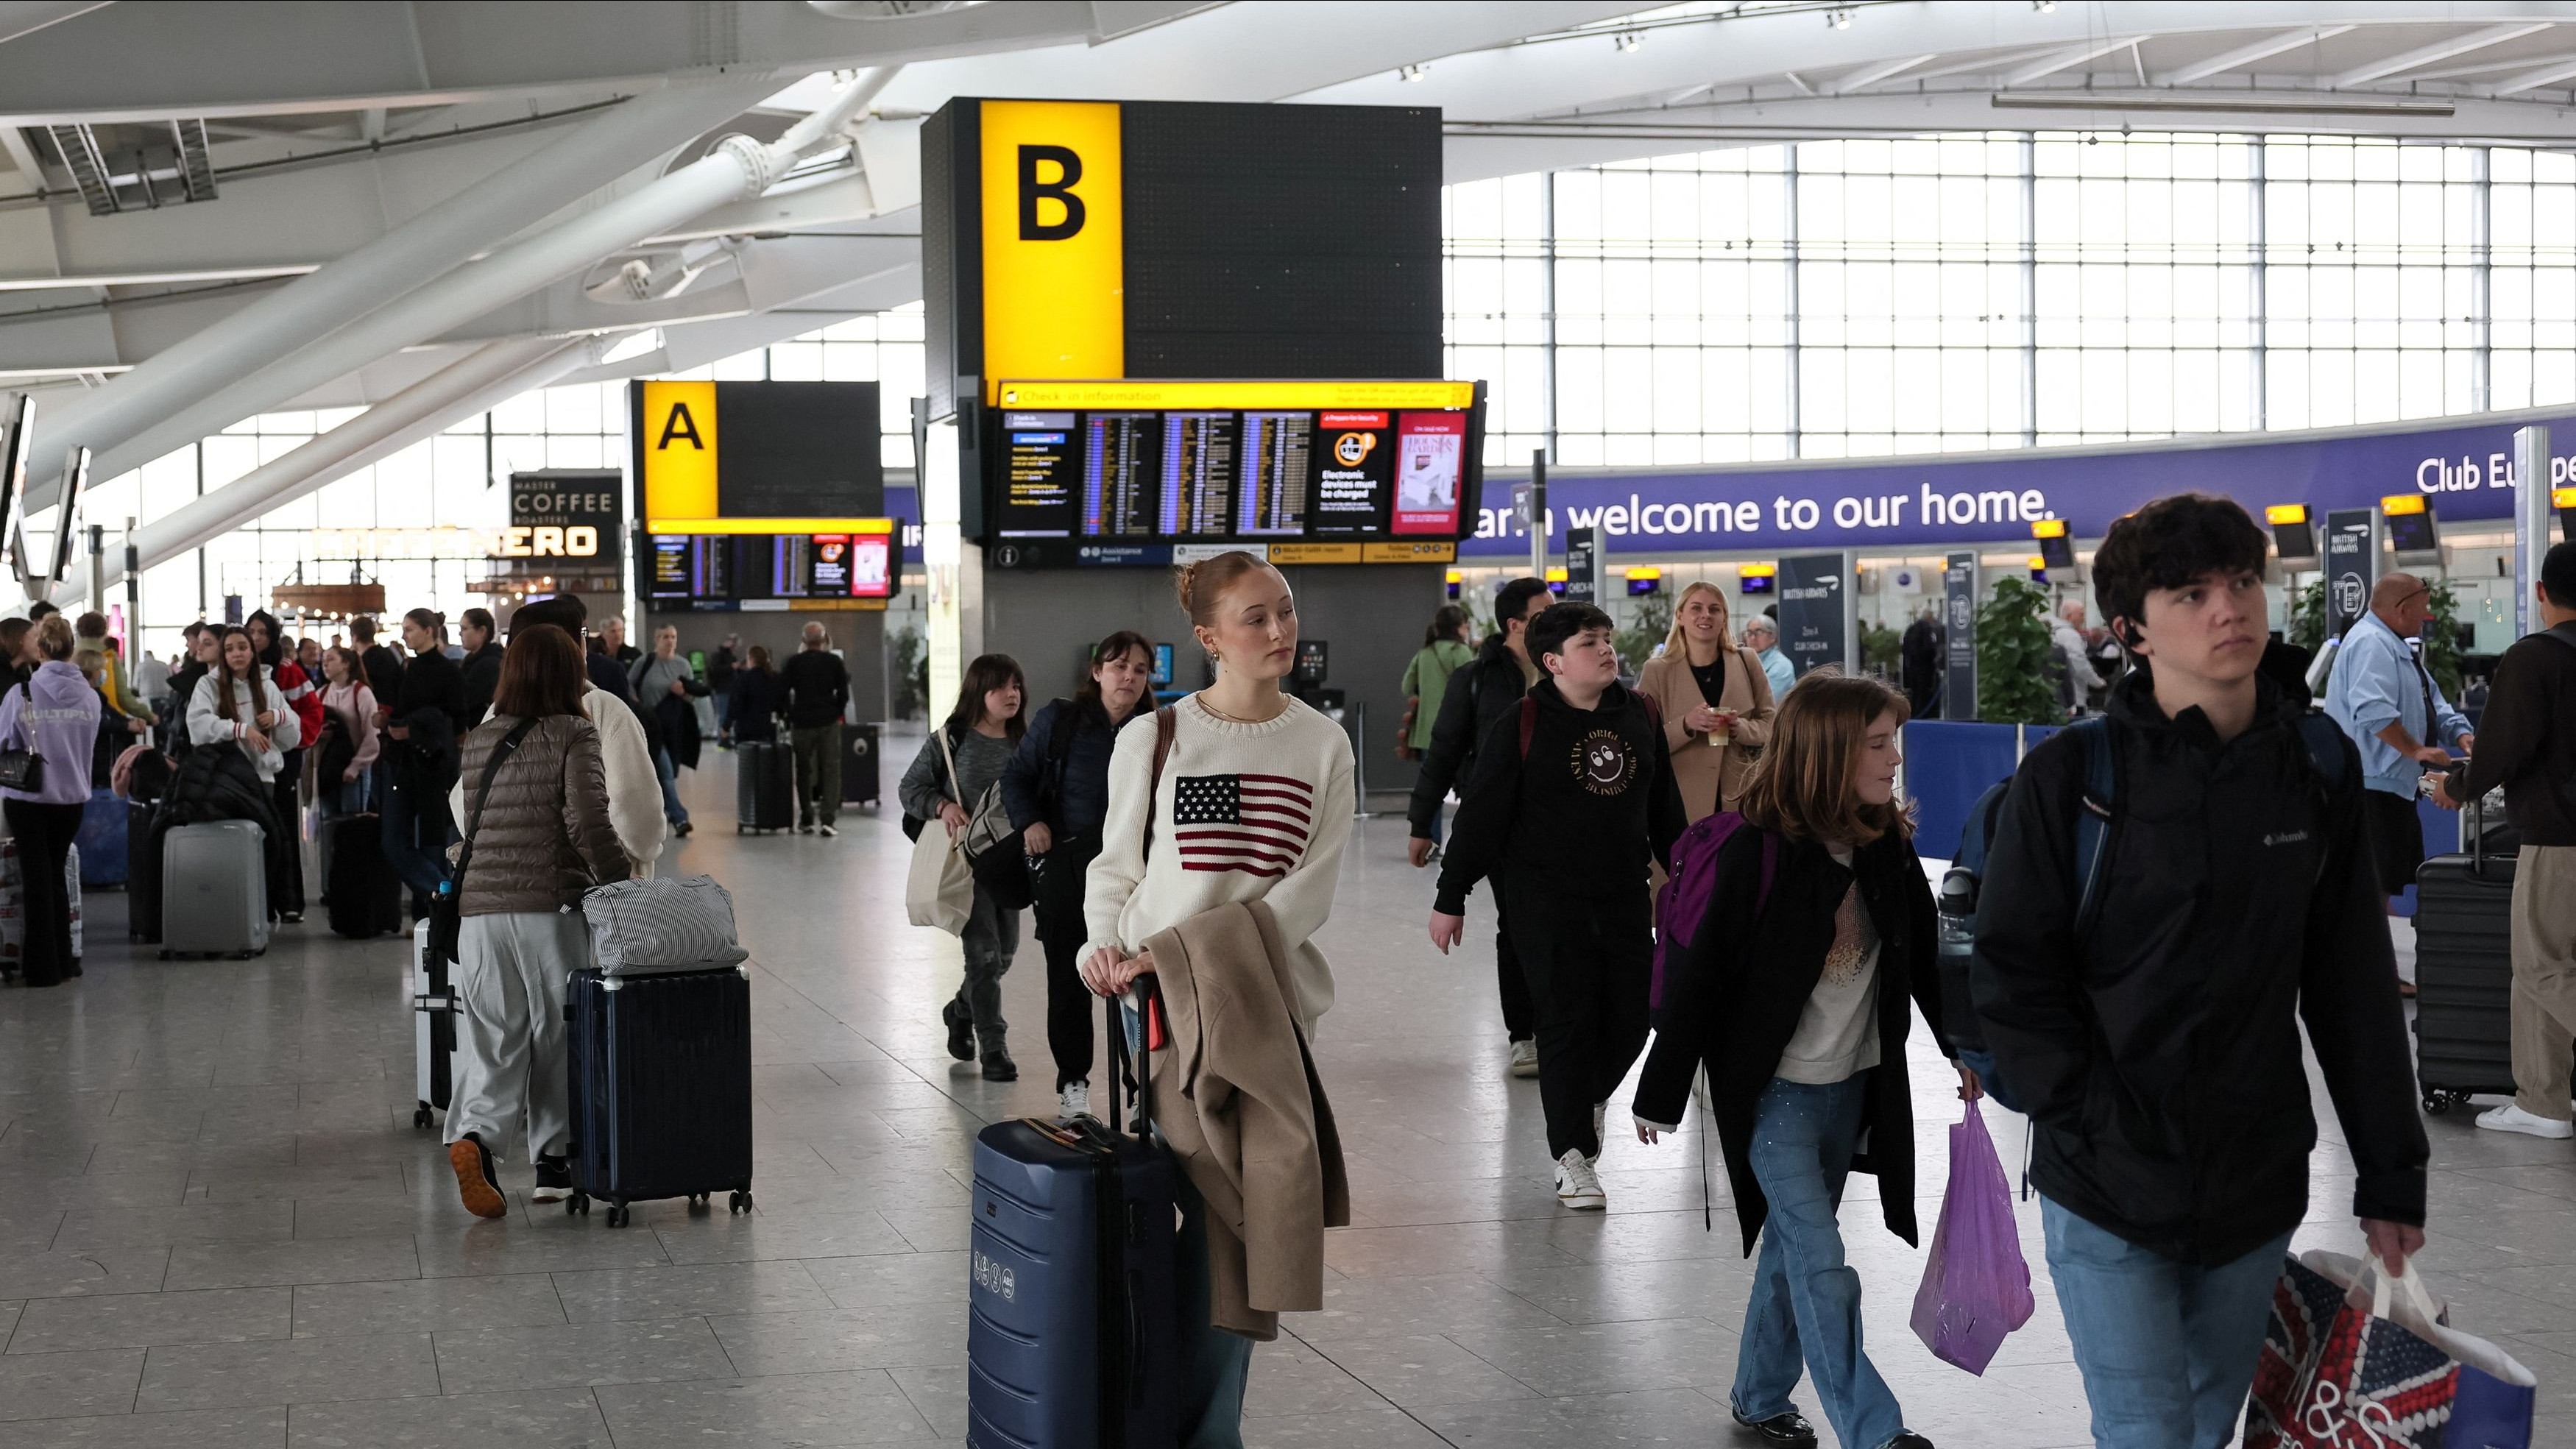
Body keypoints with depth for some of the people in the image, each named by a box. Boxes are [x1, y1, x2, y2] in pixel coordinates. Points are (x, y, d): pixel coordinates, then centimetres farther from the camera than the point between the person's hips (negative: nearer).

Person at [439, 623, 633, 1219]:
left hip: (479, 909, 3)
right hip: (552, 907, -3)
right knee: (556, 1035, 10)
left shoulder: (477, 742, 12)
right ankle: (554, 1159, 16)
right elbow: (588, 821, -13)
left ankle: (475, 1136, -19)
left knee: (492, 1038, 4)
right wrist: (620, 882, -4)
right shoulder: (573, 734, -4)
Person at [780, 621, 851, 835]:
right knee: (830, 769, 1)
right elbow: (843, 693, -2)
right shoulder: (834, 662, -1)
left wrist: (789, 717, 10)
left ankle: (806, 819, 14)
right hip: (828, 723, -1)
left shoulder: (794, 663, 0)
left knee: (804, 771, 12)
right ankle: (827, 819, -9)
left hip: (801, 723, 1)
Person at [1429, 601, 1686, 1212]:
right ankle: (1573, 1155, 6)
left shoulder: (1641, 715, 6)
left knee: (1631, 1018, 5)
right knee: (1567, 1019, -4)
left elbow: (1665, 808, 17)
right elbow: (1481, 815, -5)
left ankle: (1586, 1101, 36)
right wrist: (1451, 898, -4)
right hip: (1548, 902, -4)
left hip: (1625, 897, 5)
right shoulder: (1521, 727, -8)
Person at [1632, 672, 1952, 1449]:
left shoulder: (1888, 846, -1)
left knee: (1791, 1244, 17)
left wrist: (1963, 1049, 17)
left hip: (1853, 1085, 6)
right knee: (1821, 1261, -8)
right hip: (1773, 1089, -6)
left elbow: (1924, 956, 13)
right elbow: (1703, 974, -13)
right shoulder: (1758, 852, -19)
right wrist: (1660, 1093, -9)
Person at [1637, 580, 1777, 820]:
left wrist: (1742, 728, -13)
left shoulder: (1747, 662, 6)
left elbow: (1771, 726, 8)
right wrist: (1685, 726, -18)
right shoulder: (1657, 671, 0)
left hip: (1741, 799, 2)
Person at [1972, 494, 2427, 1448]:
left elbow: (2357, 991, 7)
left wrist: (2392, 1178, 6)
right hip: (2107, 1193, -4)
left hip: (2257, 1191, 4)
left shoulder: (2317, 770, 3)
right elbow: (2010, 975, -7)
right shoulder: (2070, 775, -8)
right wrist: (2093, 1121, -15)